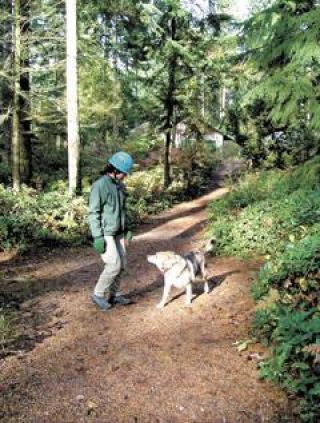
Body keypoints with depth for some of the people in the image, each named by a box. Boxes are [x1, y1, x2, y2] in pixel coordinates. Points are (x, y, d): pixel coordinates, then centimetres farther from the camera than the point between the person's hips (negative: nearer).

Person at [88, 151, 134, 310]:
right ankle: (98, 294, 9)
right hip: (105, 234, -8)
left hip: (118, 233, 8)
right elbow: (93, 213, -18)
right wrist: (97, 237, -22)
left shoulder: (119, 185, 9)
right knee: (114, 265, -9)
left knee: (121, 264, 8)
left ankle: (114, 294, 23)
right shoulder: (99, 185, -17)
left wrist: (127, 229, 15)